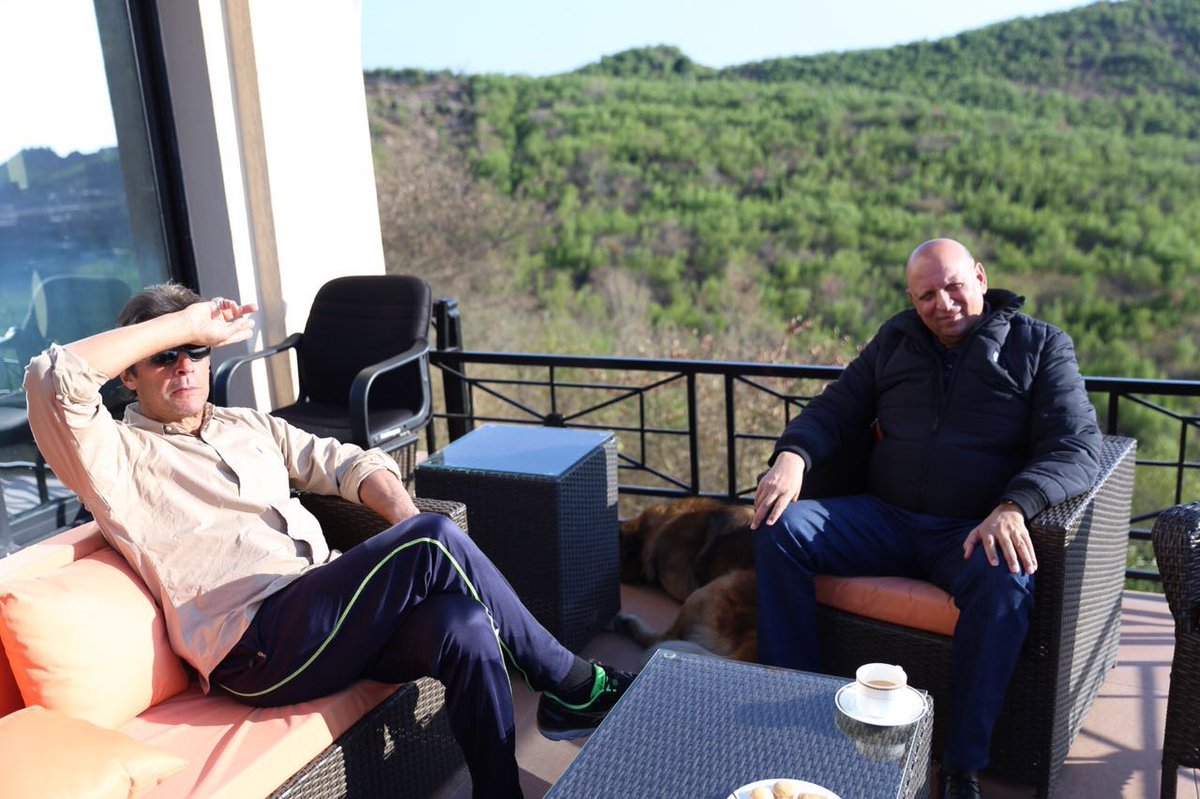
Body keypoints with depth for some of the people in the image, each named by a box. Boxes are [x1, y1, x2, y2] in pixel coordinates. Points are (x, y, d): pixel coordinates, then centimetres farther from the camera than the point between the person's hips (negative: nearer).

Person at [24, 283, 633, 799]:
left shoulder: (250, 427, 25)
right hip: (259, 648, -6)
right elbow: (52, 378, -13)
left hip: (335, 617, 7)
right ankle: (571, 685, -6)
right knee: (437, 542, -24)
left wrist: (406, 521, 2)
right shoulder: (119, 458, 5)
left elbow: (348, 463, 22)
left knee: (464, 629, -26)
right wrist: (186, 323, -8)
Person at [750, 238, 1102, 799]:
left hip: (974, 531, -3)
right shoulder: (895, 341, 15)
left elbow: (1077, 449, -7)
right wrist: (792, 455, -9)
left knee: (1005, 583, -37)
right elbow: (834, 411, 15)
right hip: (885, 518, 4)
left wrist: (1014, 506, -27)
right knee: (780, 531, -18)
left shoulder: (1041, 346, 4)